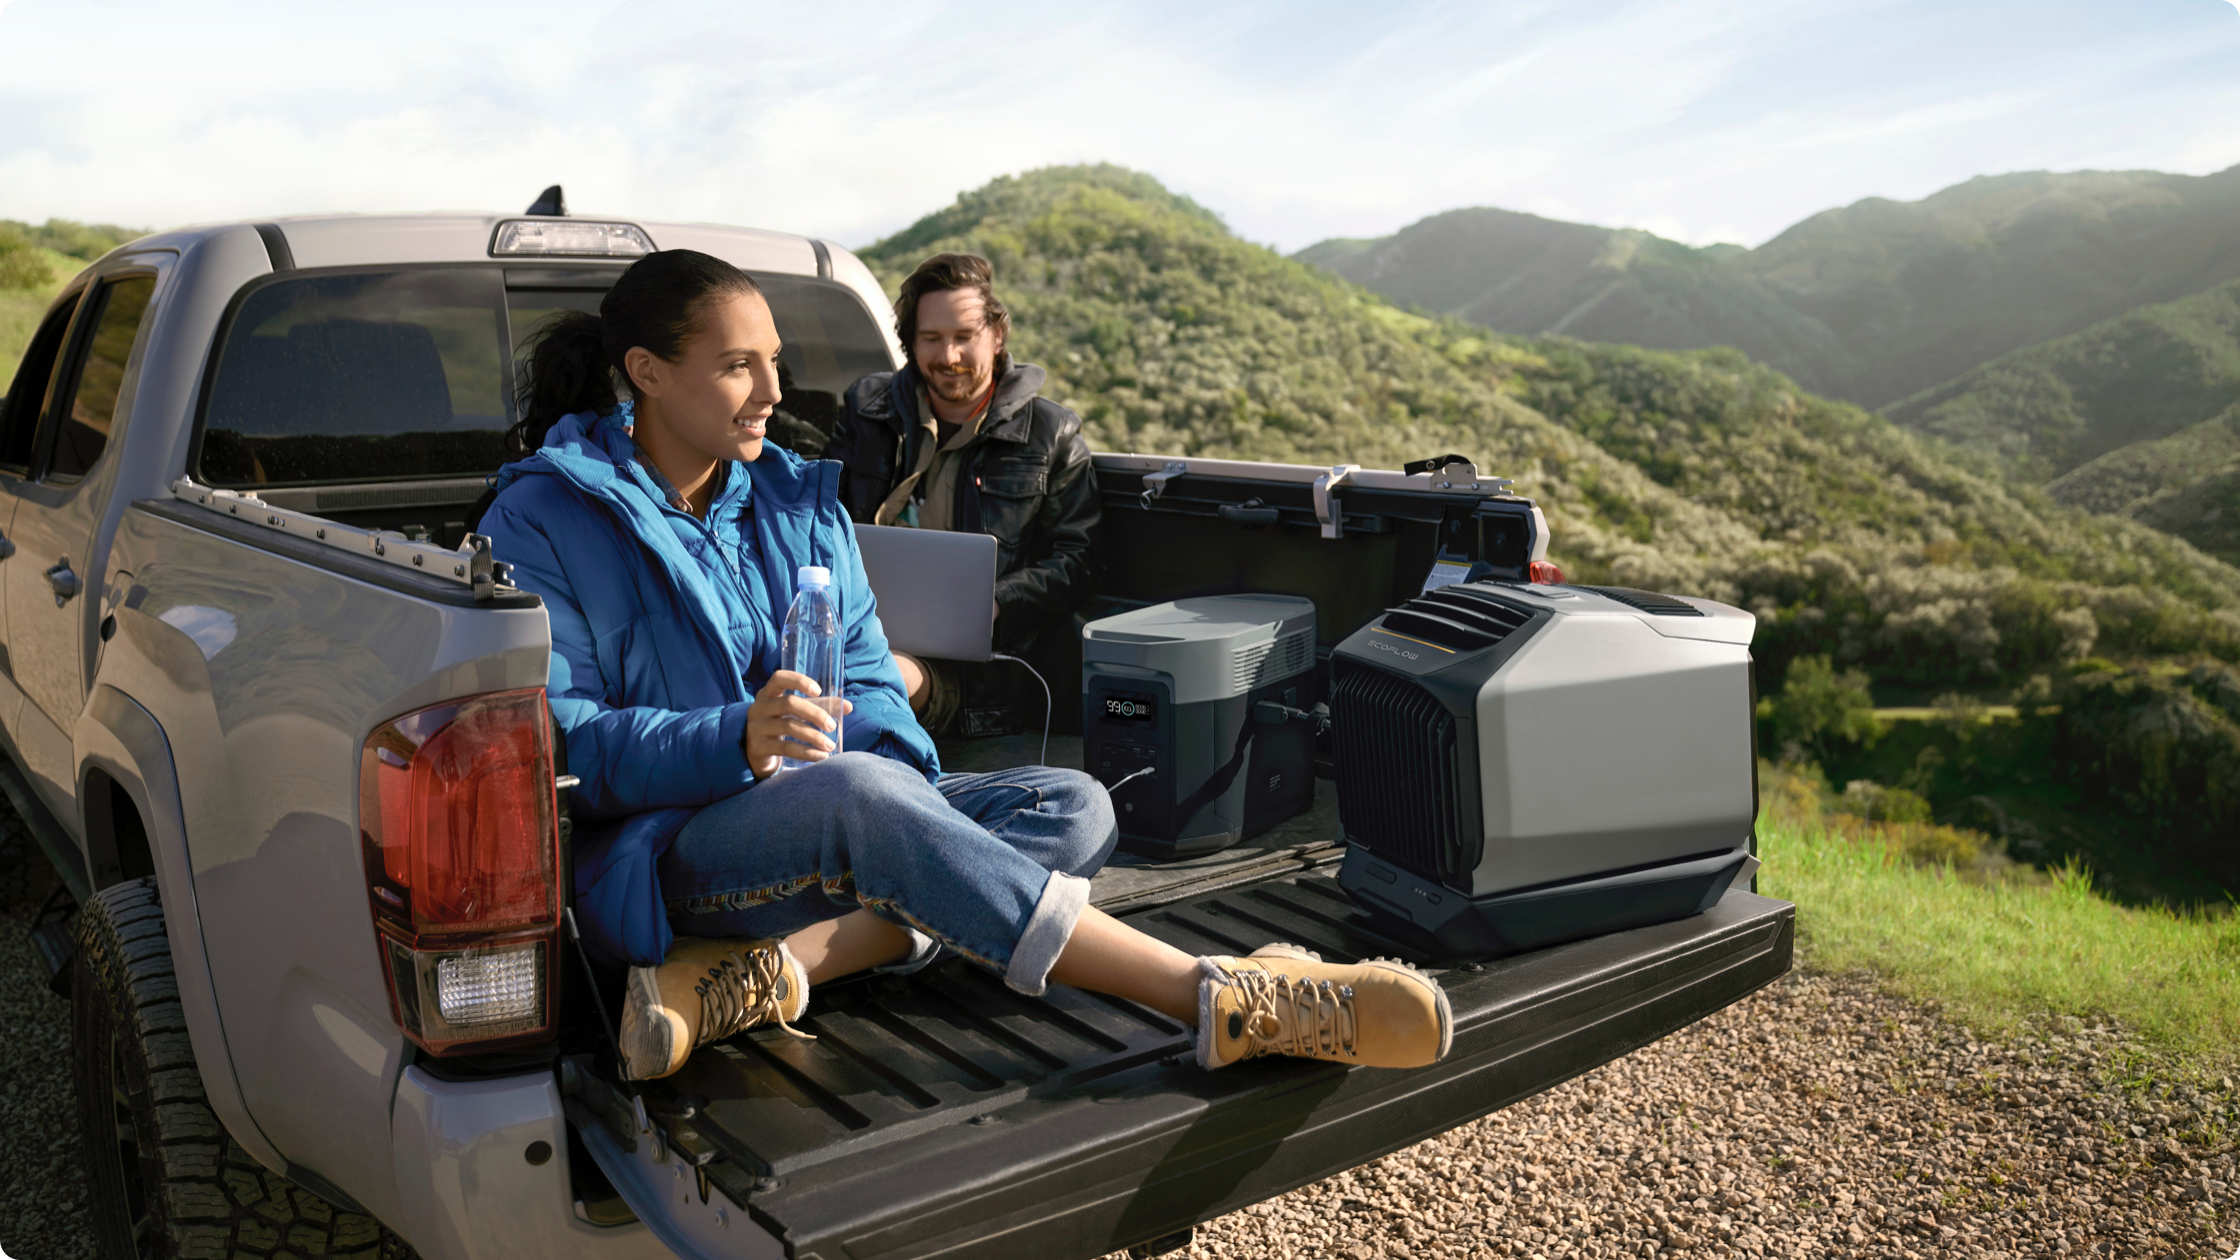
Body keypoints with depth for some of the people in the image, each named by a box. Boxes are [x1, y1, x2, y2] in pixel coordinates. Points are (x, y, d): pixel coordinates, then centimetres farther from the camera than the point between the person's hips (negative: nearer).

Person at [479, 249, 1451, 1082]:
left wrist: (882, 763, -14)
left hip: (824, 829, 6)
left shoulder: (797, 498, 13)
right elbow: (557, 736, -11)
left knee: (1072, 809, -16)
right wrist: (734, 740, -28)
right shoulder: (542, 519, -2)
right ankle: (1223, 1002, -40)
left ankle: (773, 968, -35)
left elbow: (865, 678, 10)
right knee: (855, 791, -38)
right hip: (658, 848, -6)